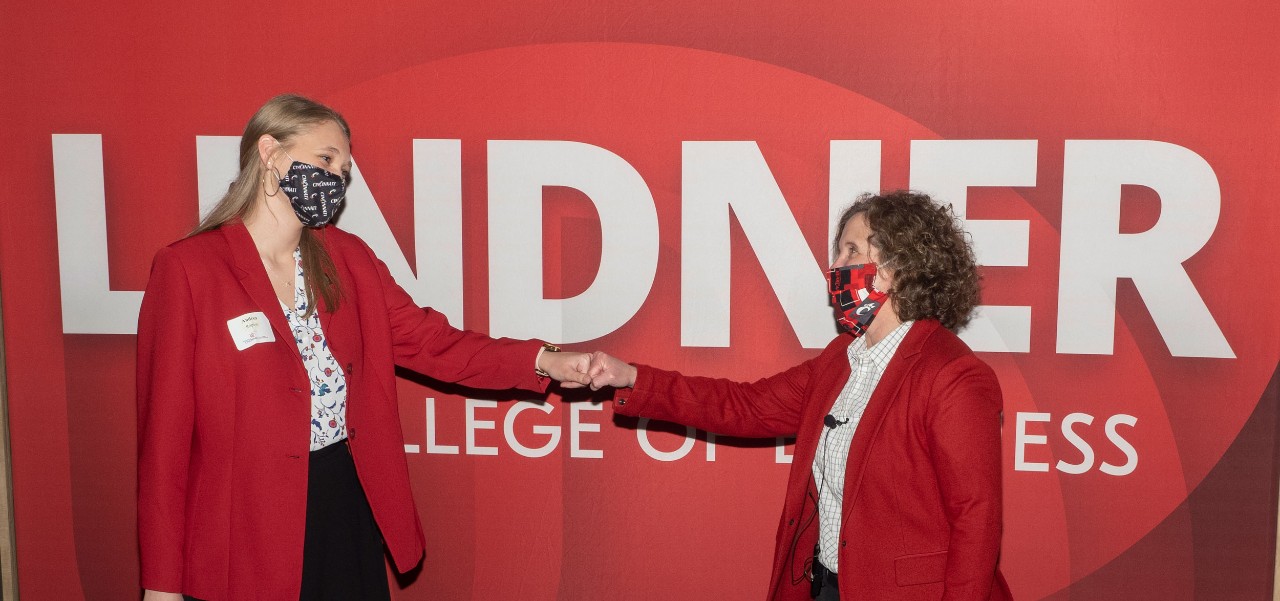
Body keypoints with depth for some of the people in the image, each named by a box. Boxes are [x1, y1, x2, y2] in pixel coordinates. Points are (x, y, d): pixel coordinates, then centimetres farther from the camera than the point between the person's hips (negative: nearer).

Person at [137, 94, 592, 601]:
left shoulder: (347, 257, 5)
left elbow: (426, 340, 3)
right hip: (246, 533, -5)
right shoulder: (186, 269, -11)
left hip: (350, 503, 5)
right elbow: (164, 430, -10)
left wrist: (543, 362, -11)